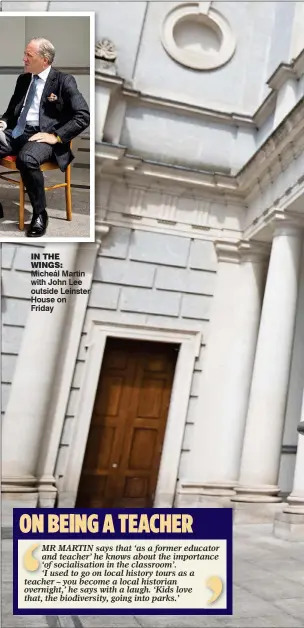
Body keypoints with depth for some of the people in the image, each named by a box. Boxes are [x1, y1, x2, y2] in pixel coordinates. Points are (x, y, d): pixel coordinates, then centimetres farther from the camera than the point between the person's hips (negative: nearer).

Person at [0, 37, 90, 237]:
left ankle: (40, 213, -18)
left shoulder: (64, 81, -1)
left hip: (43, 135, -6)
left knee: (26, 159, -39)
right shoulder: (23, 79, 19)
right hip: (17, 132, 6)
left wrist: (56, 136, -18)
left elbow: (84, 116, -10)